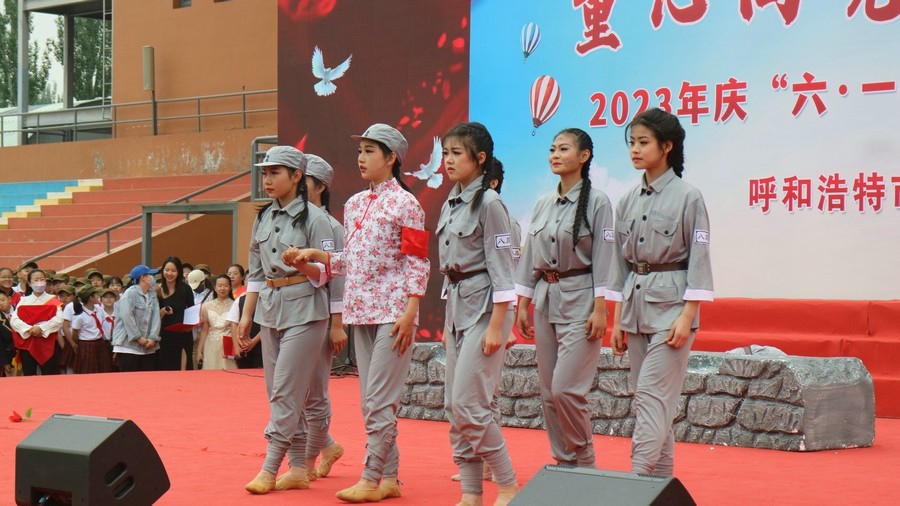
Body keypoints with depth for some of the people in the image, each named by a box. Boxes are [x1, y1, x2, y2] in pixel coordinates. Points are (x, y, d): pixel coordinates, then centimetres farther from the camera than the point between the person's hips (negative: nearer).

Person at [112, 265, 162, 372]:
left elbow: (156, 317, 6)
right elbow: (127, 317, -15)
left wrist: (153, 338, -7)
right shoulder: (130, 293, -7)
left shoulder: (153, 294, 13)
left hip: (148, 347, 6)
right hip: (128, 345, -6)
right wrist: (138, 338, -15)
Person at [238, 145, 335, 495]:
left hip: (304, 311, -7)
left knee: (285, 393, -9)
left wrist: (303, 264, -28)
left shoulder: (313, 217, -7)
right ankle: (297, 468, 13)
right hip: (270, 310, 7)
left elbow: (327, 272, -8)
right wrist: (246, 315, 14)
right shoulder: (263, 218, 13)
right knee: (281, 394, 7)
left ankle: (270, 470, -8)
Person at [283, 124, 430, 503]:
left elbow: (417, 263, -10)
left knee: (379, 400, -8)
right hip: (361, 311, 8)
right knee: (371, 400, 8)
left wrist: (409, 314, -16)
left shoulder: (405, 203, -7)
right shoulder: (354, 204, 14)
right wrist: (314, 255, 5)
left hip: (392, 312, -8)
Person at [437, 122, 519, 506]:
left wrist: (496, 326, -18)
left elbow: (501, 267, -15)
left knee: (468, 403, -12)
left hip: (484, 307, -9)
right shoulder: (449, 205, 13)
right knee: (454, 406, 7)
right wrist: (448, 322, 17)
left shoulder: (488, 203, -12)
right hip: (457, 306, 9)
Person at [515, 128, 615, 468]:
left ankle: (585, 463, 4)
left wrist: (600, 309, -14)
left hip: (579, 299, -7)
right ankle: (563, 463, 16)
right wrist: (522, 305, 11)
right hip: (546, 299, 7)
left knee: (566, 389, -13)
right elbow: (530, 255, 14)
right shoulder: (543, 204, 11)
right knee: (548, 392, 7)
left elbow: (603, 258, -10)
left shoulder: (596, 202, -7)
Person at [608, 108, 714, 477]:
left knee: (652, 396, -13)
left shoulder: (687, 197, -7)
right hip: (635, 304, 7)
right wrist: (617, 320, 12)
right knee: (649, 401, 8)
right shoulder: (628, 201, 10)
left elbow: (698, 259, -8)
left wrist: (687, 316, -15)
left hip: (670, 303, -7)